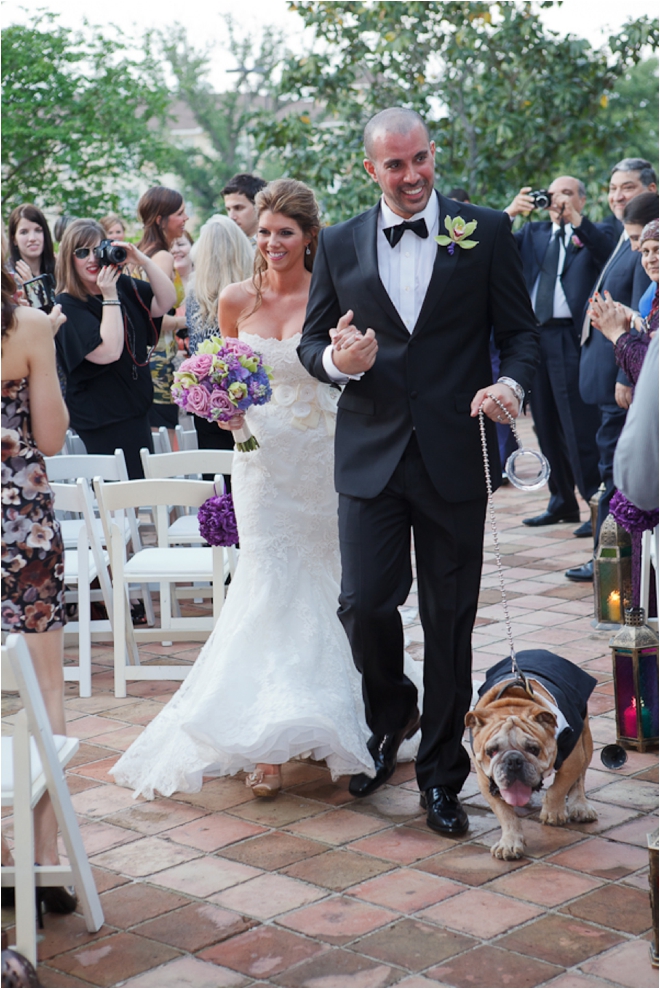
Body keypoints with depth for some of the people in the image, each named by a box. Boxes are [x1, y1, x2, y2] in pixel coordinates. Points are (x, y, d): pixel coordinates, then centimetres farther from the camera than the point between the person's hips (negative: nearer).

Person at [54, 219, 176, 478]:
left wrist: (143, 261, -9)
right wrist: (110, 296, -22)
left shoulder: (123, 286, 9)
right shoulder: (67, 306, -14)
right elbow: (109, 351, -24)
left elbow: (165, 303, 1)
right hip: (104, 422, -8)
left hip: (136, 407, 8)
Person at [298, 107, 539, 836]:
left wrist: (511, 383, -19)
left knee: (449, 621, 5)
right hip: (370, 454, 1)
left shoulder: (485, 232, 2)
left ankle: (441, 774, 21)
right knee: (364, 604, -5)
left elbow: (520, 332, 2)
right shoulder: (339, 244, 7)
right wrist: (337, 360, -13)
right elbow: (311, 343, 10)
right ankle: (390, 715, 28)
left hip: (454, 456, -1)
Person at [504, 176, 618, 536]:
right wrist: (509, 213, -4)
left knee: (580, 425, -7)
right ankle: (562, 502, 22)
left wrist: (576, 220, -20)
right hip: (535, 335, 6)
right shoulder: (533, 233, 19)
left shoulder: (597, 233, 5)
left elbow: (609, 253, -16)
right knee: (546, 425, 11)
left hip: (571, 338, -6)